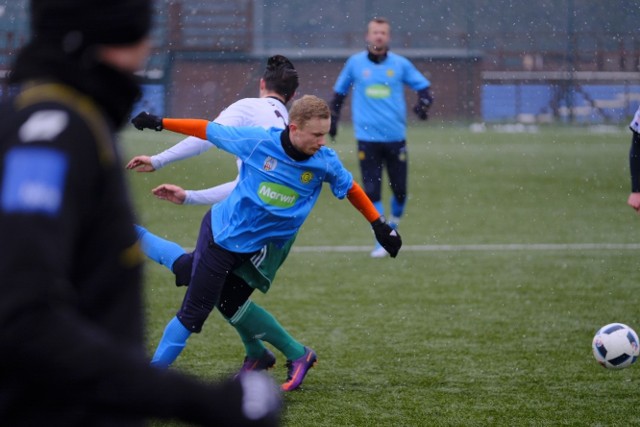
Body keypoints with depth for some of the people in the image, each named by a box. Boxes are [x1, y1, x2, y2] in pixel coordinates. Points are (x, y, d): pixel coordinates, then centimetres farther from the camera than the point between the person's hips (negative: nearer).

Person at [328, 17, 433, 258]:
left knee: (400, 190, 4)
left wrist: (423, 104, -11)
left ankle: (393, 225, 32)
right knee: (371, 192, -5)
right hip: (367, 138, -1)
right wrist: (333, 118, 16)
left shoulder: (400, 64, 3)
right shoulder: (355, 63, 4)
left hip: (395, 138, 1)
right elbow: (339, 91, 18)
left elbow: (423, 86, 9)